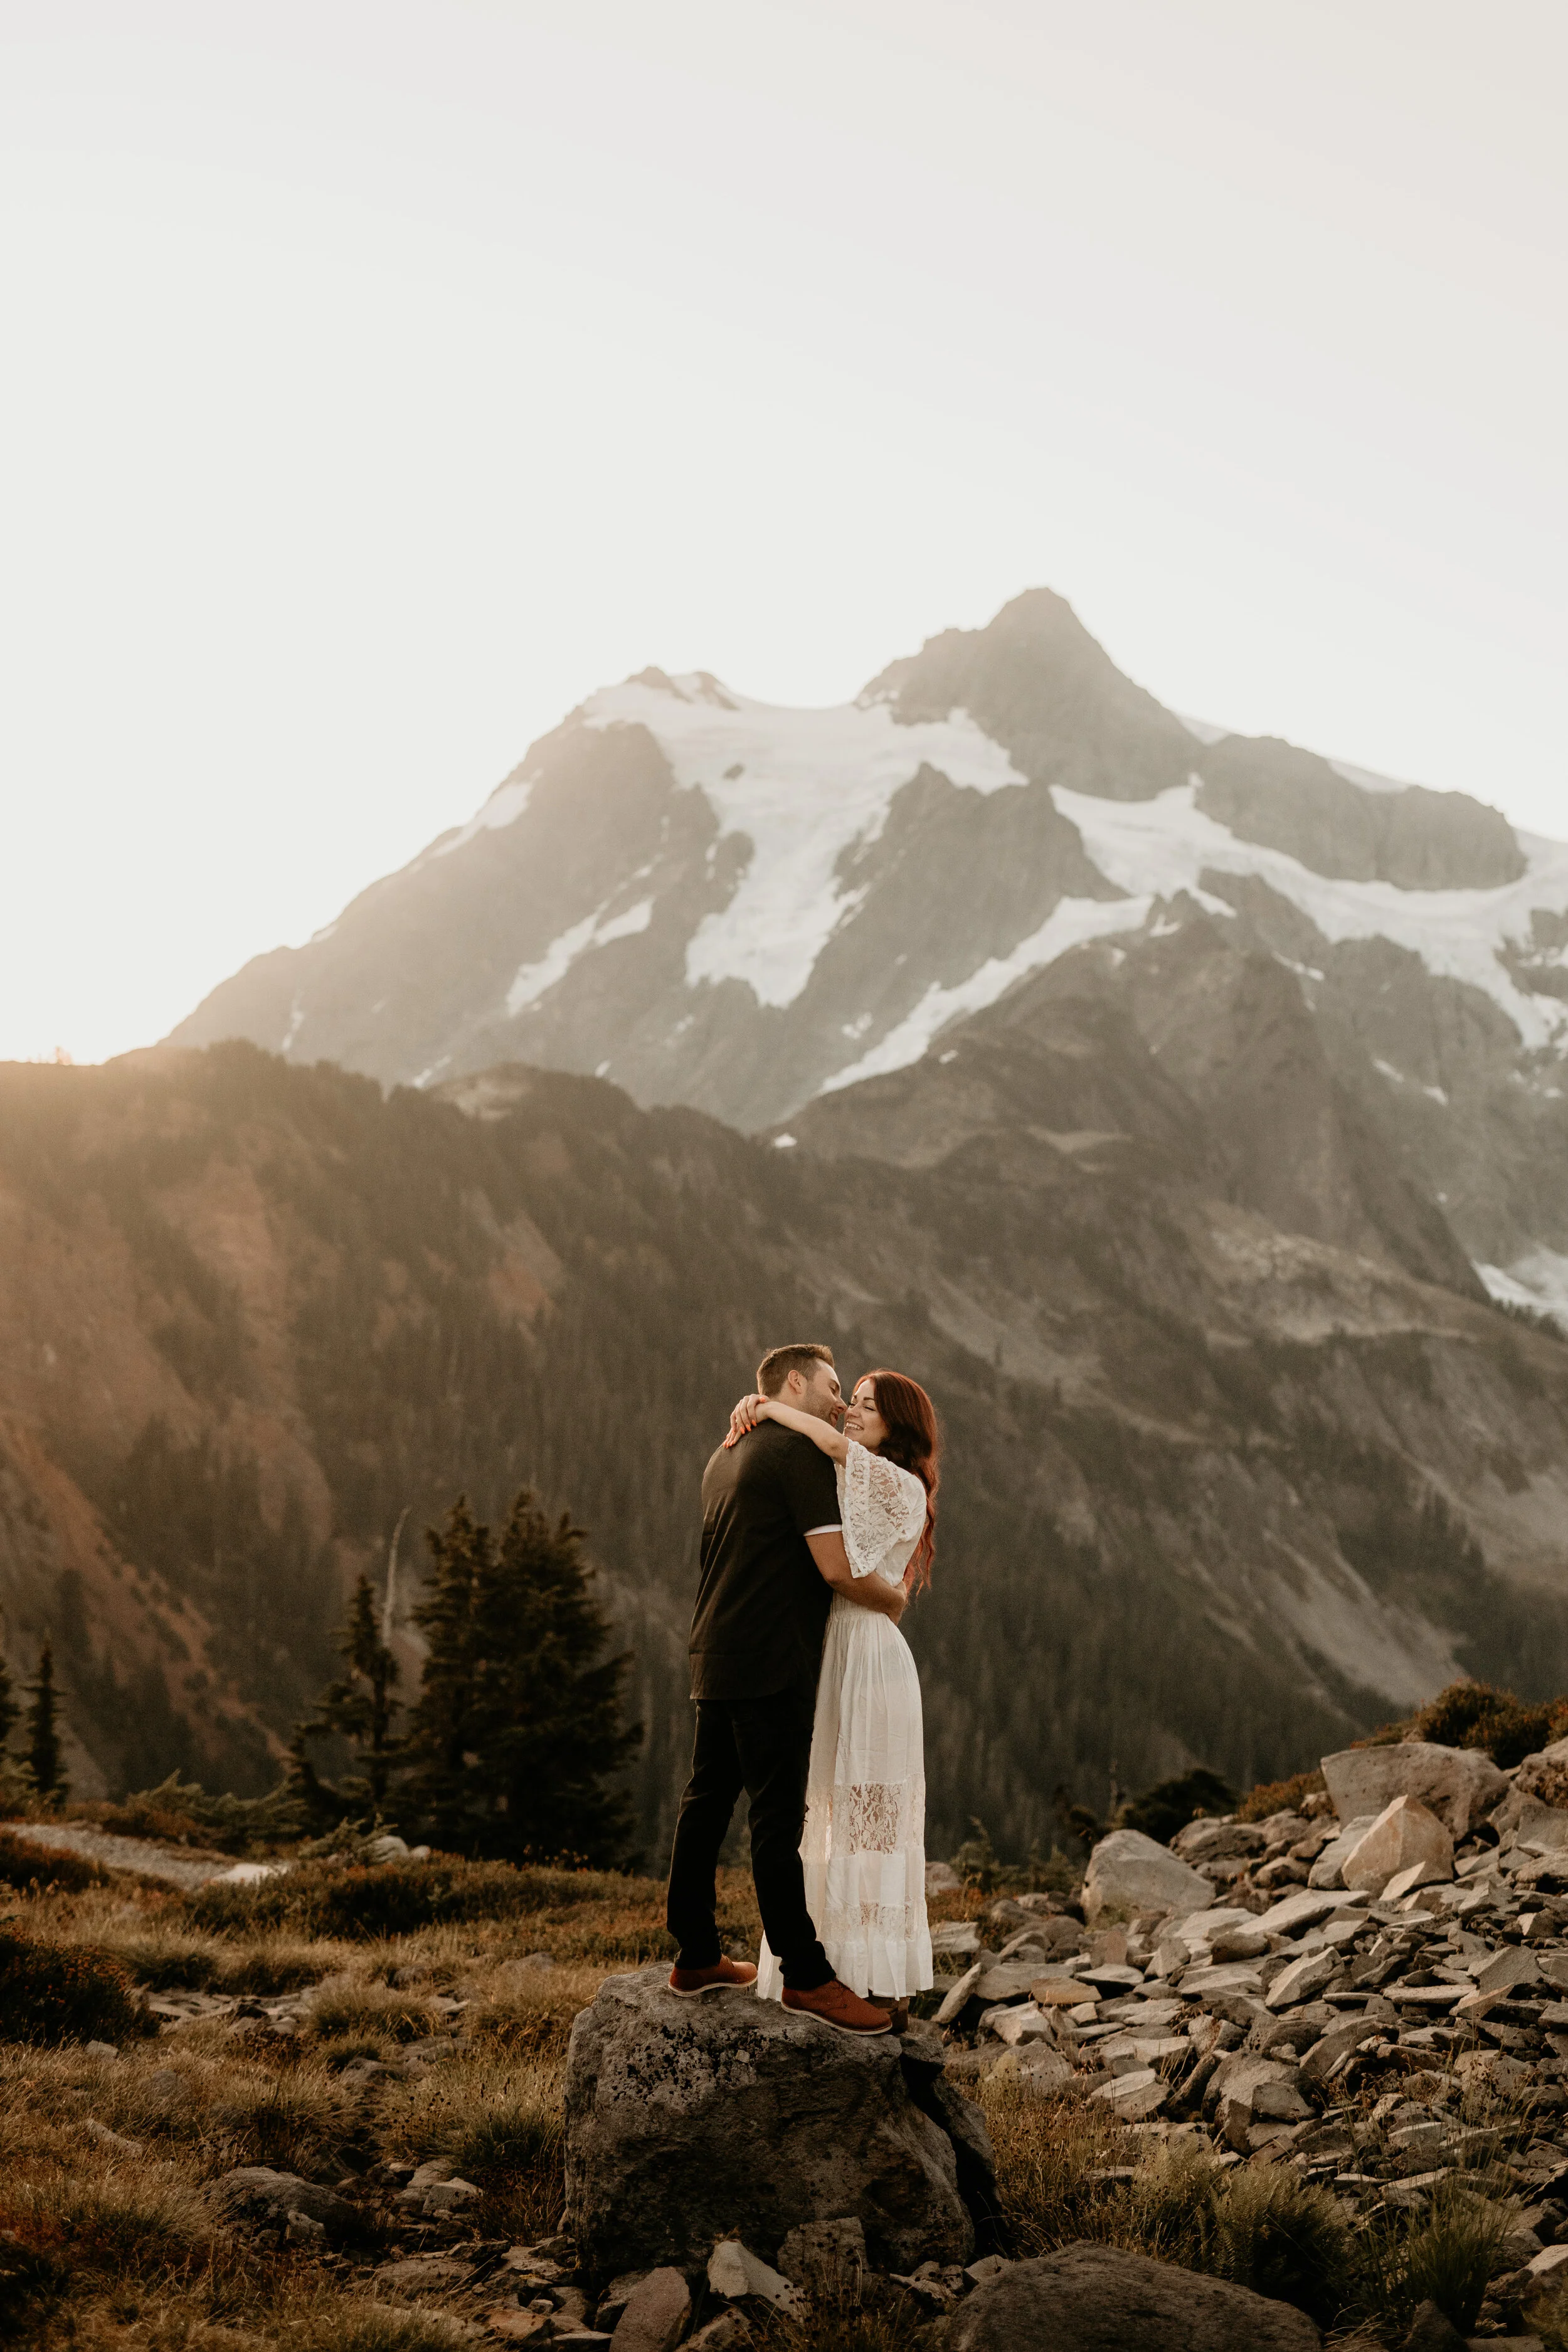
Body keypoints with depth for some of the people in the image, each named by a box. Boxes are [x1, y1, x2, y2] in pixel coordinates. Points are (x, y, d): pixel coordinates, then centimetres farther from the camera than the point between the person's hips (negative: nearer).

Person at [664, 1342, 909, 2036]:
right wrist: (894, 1599, 1)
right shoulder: (801, 1452, -10)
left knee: (706, 1800, 13)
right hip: (771, 1664, -10)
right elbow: (838, 1570, -15)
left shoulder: (726, 1456, 19)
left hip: (717, 1658, 10)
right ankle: (805, 1975, -5)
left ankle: (696, 1957, 20)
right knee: (777, 1815, -8)